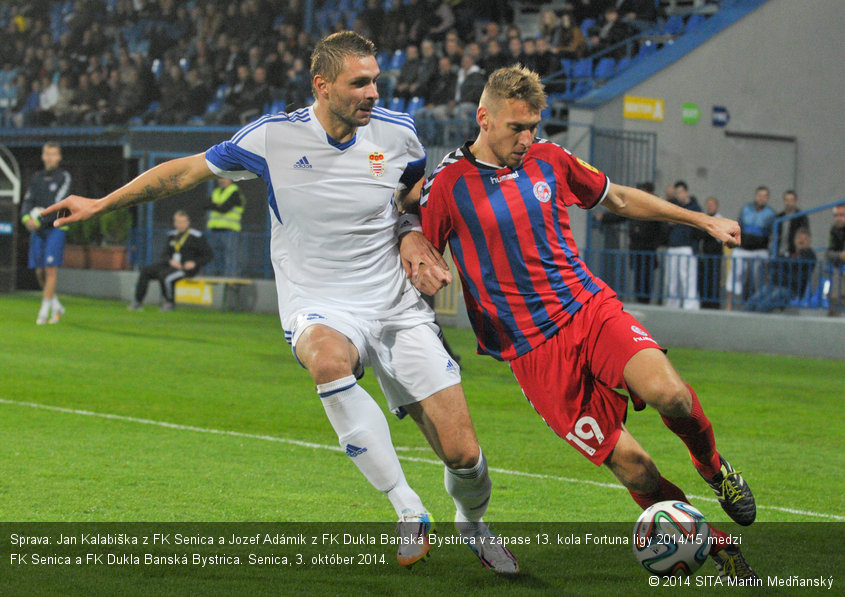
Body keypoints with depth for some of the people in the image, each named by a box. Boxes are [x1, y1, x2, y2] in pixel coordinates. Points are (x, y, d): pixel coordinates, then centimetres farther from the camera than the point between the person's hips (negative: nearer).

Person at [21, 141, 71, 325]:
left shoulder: (64, 177, -2)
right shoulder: (37, 178, 13)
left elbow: (59, 203, -13)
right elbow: (28, 202, 6)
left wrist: (40, 220, -21)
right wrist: (26, 218, -15)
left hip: (56, 228, -5)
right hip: (37, 230, 5)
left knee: (51, 269, -12)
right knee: (40, 272, 3)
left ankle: (44, 312, -11)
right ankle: (57, 307, 20)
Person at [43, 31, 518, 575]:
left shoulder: (396, 133, -2)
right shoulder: (273, 138, -7)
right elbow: (189, 170, 7)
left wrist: (412, 235, 1)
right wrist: (101, 204, 11)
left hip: (399, 310, 2)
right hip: (321, 310, -2)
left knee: (463, 453, -8)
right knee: (326, 357, -41)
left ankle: (473, 523, 30)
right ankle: (410, 512, -29)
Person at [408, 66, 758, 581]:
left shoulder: (549, 159, 8)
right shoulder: (448, 185, -4)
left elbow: (620, 198, 21)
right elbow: (415, 253, 3)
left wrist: (705, 221, 22)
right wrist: (421, 269, -22)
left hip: (592, 309, 3)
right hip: (532, 347, -3)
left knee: (668, 393, -27)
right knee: (630, 464, -10)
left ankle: (712, 465, 6)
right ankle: (716, 548, 9)